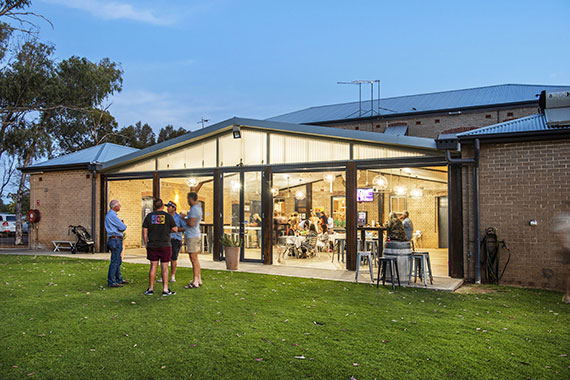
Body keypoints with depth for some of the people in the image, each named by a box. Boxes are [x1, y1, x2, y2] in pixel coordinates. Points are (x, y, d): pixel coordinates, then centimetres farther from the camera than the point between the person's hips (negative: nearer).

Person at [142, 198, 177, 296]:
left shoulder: (149, 216, 3)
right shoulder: (168, 216, -3)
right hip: (165, 245, -2)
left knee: (153, 266, 8)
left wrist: (146, 244, 9)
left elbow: (144, 231, 2)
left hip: (152, 246, 2)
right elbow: (175, 229, -4)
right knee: (164, 267, 1)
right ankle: (165, 290, 1)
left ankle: (151, 289, 12)